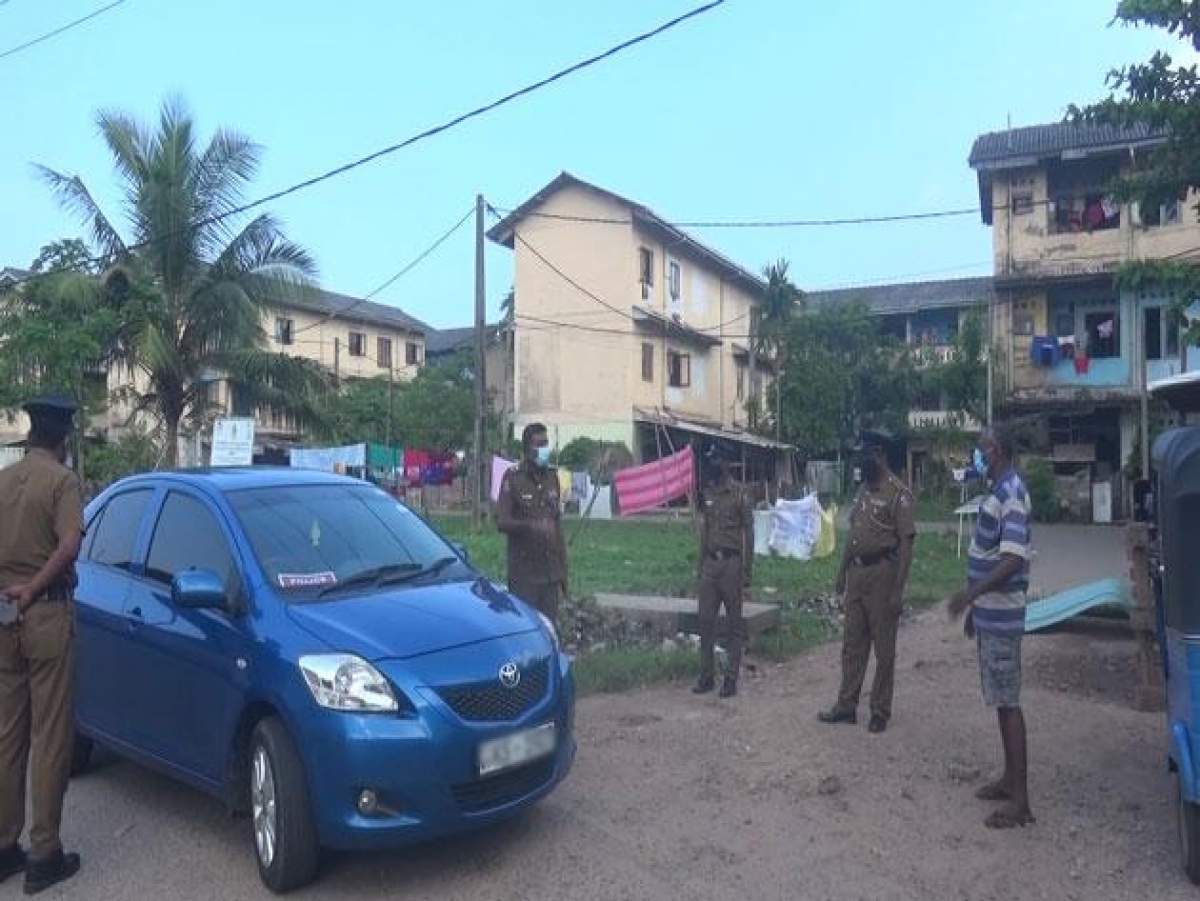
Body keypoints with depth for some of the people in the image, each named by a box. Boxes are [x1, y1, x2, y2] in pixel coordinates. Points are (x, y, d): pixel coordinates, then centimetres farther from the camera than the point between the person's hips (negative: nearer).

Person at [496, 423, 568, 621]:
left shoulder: (552, 476, 11)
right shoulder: (513, 478, -5)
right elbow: (501, 521, -10)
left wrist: (563, 575, 13)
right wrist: (531, 525, -28)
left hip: (551, 573, 5)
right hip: (524, 573, -4)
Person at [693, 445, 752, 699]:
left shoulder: (739, 493, -6)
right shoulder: (707, 493, 11)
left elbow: (748, 533, -6)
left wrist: (747, 570, -9)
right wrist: (701, 565, 14)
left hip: (731, 563, -5)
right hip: (710, 563, 5)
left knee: (735, 624, 3)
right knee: (706, 621, 5)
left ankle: (731, 678, 10)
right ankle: (707, 676, 16)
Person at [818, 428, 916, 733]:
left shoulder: (898, 493, -13)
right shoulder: (863, 489, 10)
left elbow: (906, 543, -15)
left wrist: (898, 590, -19)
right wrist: (842, 571, 16)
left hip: (881, 573, -7)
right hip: (856, 572, 8)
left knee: (883, 647, 5)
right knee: (852, 643, 13)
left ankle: (881, 711, 17)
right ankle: (846, 705, 22)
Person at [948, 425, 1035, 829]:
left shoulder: (1012, 493, -18)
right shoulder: (997, 491, 12)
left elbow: (1014, 559, -27)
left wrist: (971, 592, -32)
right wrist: (976, 605, 23)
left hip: (1002, 617, -10)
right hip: (990, 614, 10)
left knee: (1008, 702, -4)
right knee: (1000, 701, 16)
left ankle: (1020, 800, 4)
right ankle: (1010, 779, 28)